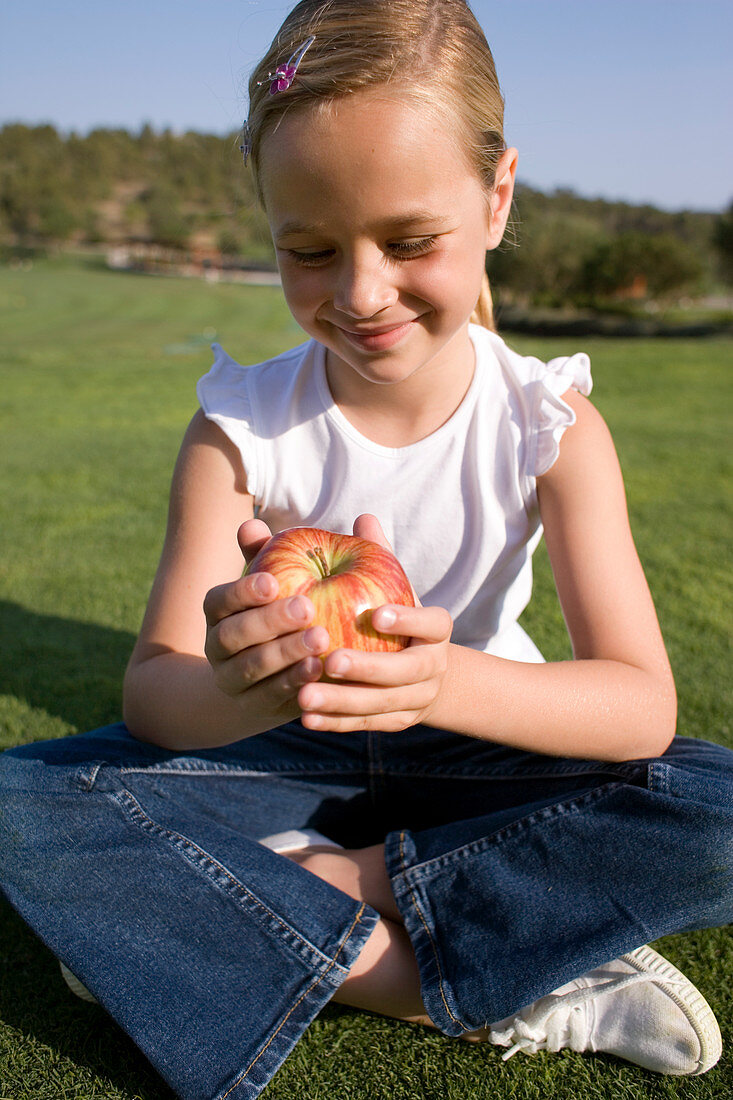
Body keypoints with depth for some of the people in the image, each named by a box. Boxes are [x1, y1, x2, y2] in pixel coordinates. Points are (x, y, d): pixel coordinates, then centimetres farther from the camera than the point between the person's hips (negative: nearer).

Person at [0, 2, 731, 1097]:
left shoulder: (548, 423, -14)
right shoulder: (239, 426, -13)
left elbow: (641, 703, -20)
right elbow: (152, 692, -16)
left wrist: (453, 683, -42)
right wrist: (229, 686, -42)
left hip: (475, 754, 0)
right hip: (282, 760, 1)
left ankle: (320, 888, -16)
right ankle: (483, 991, -23)